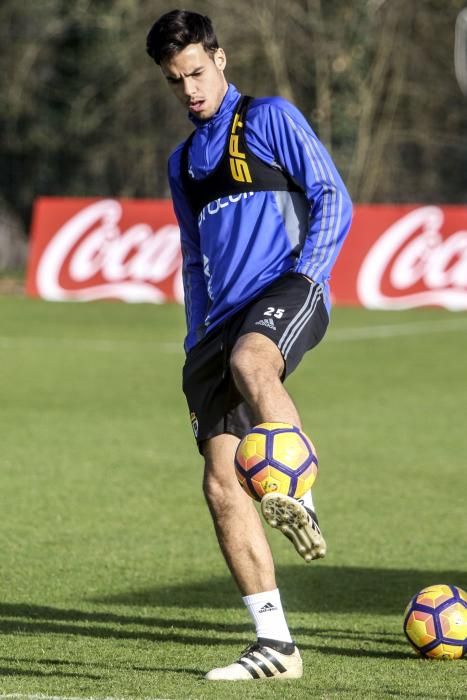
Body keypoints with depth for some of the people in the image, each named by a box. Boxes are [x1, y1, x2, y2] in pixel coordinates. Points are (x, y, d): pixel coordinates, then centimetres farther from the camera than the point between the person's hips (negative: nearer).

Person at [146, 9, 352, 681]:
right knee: (221, 484, -6)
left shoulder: (270, 118, 7)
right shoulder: (184, 162, 25)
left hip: (285, 291, -6)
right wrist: (195, 346, 20)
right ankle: (275, 645, -4)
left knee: (248, 362, -43)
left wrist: (307, 275, -13)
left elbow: (334, 199, 1)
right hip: (225, 316, 6)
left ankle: (299, 501, -53)